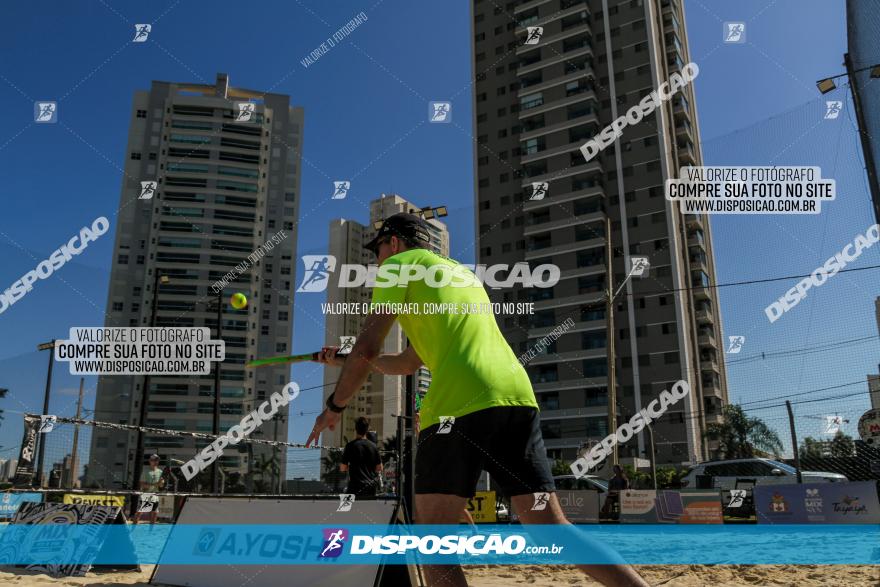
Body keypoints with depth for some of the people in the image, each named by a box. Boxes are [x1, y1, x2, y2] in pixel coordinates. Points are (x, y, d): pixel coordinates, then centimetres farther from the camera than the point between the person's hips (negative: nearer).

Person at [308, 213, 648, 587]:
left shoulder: (400, 264, 12)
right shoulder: (459, 273, 34)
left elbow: (367, 348, 1)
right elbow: (409, 363, 39)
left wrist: (334, 406, 15)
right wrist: (348, 361, 48)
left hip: (461, 404, -7)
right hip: (517, 393, 8)